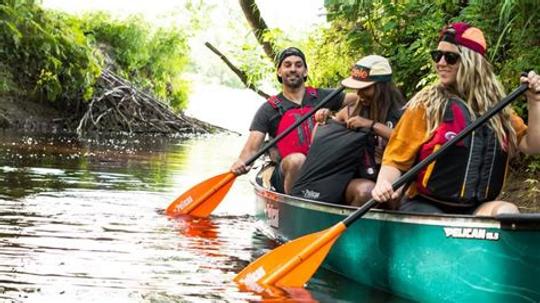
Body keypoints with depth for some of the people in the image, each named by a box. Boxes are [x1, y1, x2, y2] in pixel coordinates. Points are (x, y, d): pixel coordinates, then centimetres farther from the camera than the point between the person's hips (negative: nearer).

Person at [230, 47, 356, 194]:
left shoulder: (321, 97, 14)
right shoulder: (269, 110, 7)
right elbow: (252, 147, -3)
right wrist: (241, 162, -25)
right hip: (289, 174, -1)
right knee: (297, 159, -36)